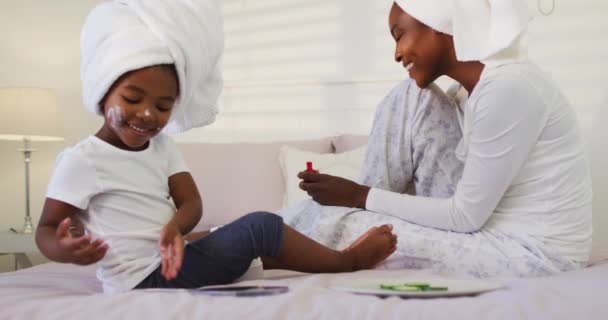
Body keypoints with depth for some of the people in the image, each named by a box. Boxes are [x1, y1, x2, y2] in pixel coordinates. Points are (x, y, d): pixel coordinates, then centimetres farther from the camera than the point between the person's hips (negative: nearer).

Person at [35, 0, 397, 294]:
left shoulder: (161, 146, 8)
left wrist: (174, 227, -25)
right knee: (261, 226, -12)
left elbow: (191, 202, -1)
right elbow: (46, 230, -13)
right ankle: (348, 260, 3)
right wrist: (65, 250, -38)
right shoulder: (81, 160, -14)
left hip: (169, 260, 8)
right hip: (145, 278, -8)